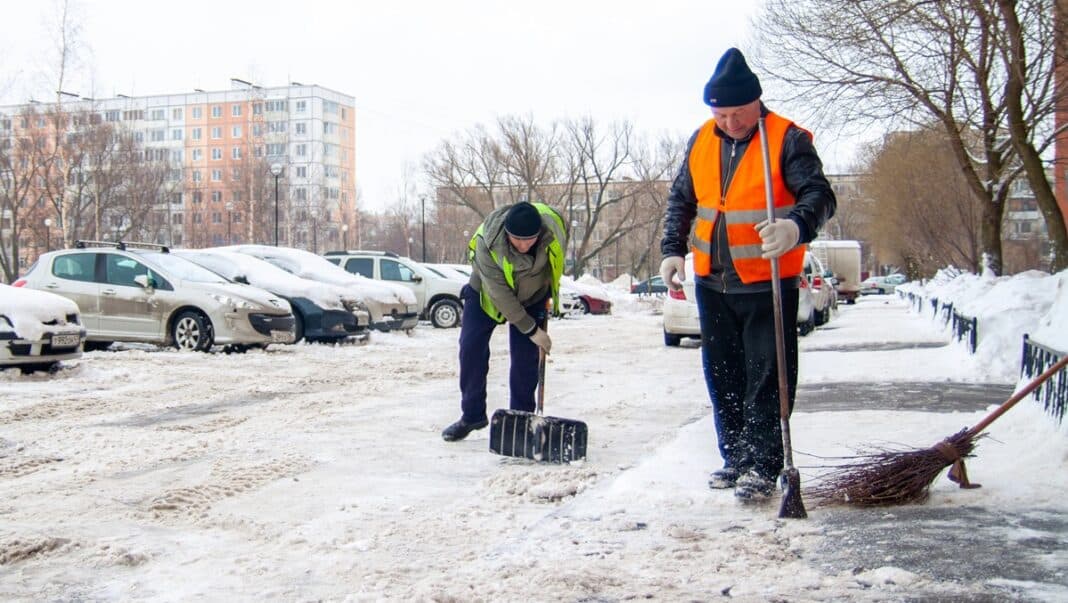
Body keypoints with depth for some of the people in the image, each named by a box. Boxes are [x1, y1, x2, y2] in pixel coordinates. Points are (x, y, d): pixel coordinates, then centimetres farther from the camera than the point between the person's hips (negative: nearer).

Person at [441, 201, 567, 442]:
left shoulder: (554, 226, -30)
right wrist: (531, 330, -29)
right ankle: (472, 415, 9)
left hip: (532, 295, 1)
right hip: (486, 292, -1)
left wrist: (550, 289, 3)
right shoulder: (488, 242, -38)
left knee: (525, 356, -7)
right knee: (471, 349, -4)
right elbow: (500, 294, -33)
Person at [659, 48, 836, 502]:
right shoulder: (702, 141, 7)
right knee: (723, 376, 13)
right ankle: (735, 458, 25)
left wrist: (795, 227, -40)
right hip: (713, 283, 6)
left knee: (767, 378, -3)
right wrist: (673, 250, 6)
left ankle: (761, 467, 4)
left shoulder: (787, 139, -10)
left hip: (768, 284, -6)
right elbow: (681, 200, 17)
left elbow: (819, 195, -19)